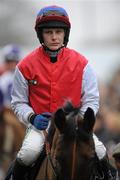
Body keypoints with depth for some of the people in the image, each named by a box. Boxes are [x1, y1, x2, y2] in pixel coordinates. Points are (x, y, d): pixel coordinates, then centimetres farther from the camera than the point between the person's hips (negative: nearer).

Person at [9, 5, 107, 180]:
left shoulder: (81, 63, 1)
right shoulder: (26, 65, 0)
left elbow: (91, 99, 4)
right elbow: (19, 102, 8)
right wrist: (32, 117, -12)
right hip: (40, 124, -1)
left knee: (99, 152, -21)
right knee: (29, 152, -31)